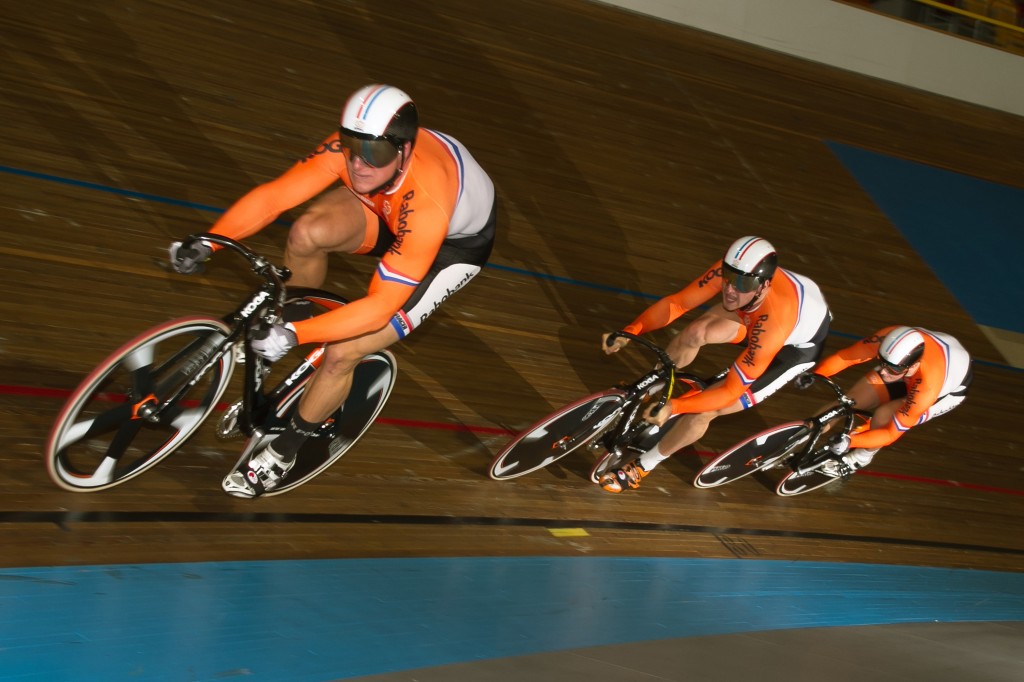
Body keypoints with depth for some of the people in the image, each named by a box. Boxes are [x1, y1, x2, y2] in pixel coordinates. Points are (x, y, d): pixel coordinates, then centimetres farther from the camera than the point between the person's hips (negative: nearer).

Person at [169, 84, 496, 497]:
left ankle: (286, 447, 11)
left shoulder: (425, 204, -44)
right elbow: (273, 196, -26)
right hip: (387, 211, 5)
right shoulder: (348, 148, -30)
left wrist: (294, 335, -48)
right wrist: (205, 243, -38)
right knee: (308, 233, -27)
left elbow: (379, 308, -41)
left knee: (341, 352, -16)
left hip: (456, 241, -5)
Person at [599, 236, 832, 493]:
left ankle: (642, 467, 9)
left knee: (703, 411, -13)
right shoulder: (732, 271, -31)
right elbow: (676, 302, -22)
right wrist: (629, 332, -35)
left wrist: (672, 407, -45)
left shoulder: (773, 323, -45)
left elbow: (730, 391, -37)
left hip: (799, 344, -6)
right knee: (695, 333, -19)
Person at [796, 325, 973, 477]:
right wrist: (813, 375, -38)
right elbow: (843, 356, -24)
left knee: (882, 417, -26)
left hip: (950, 387, -5)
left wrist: (850, 441, -47)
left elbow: (891, 433, -36)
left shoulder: (927, 387, -44)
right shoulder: (888, 340, -37)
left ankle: (860, 458, 2)